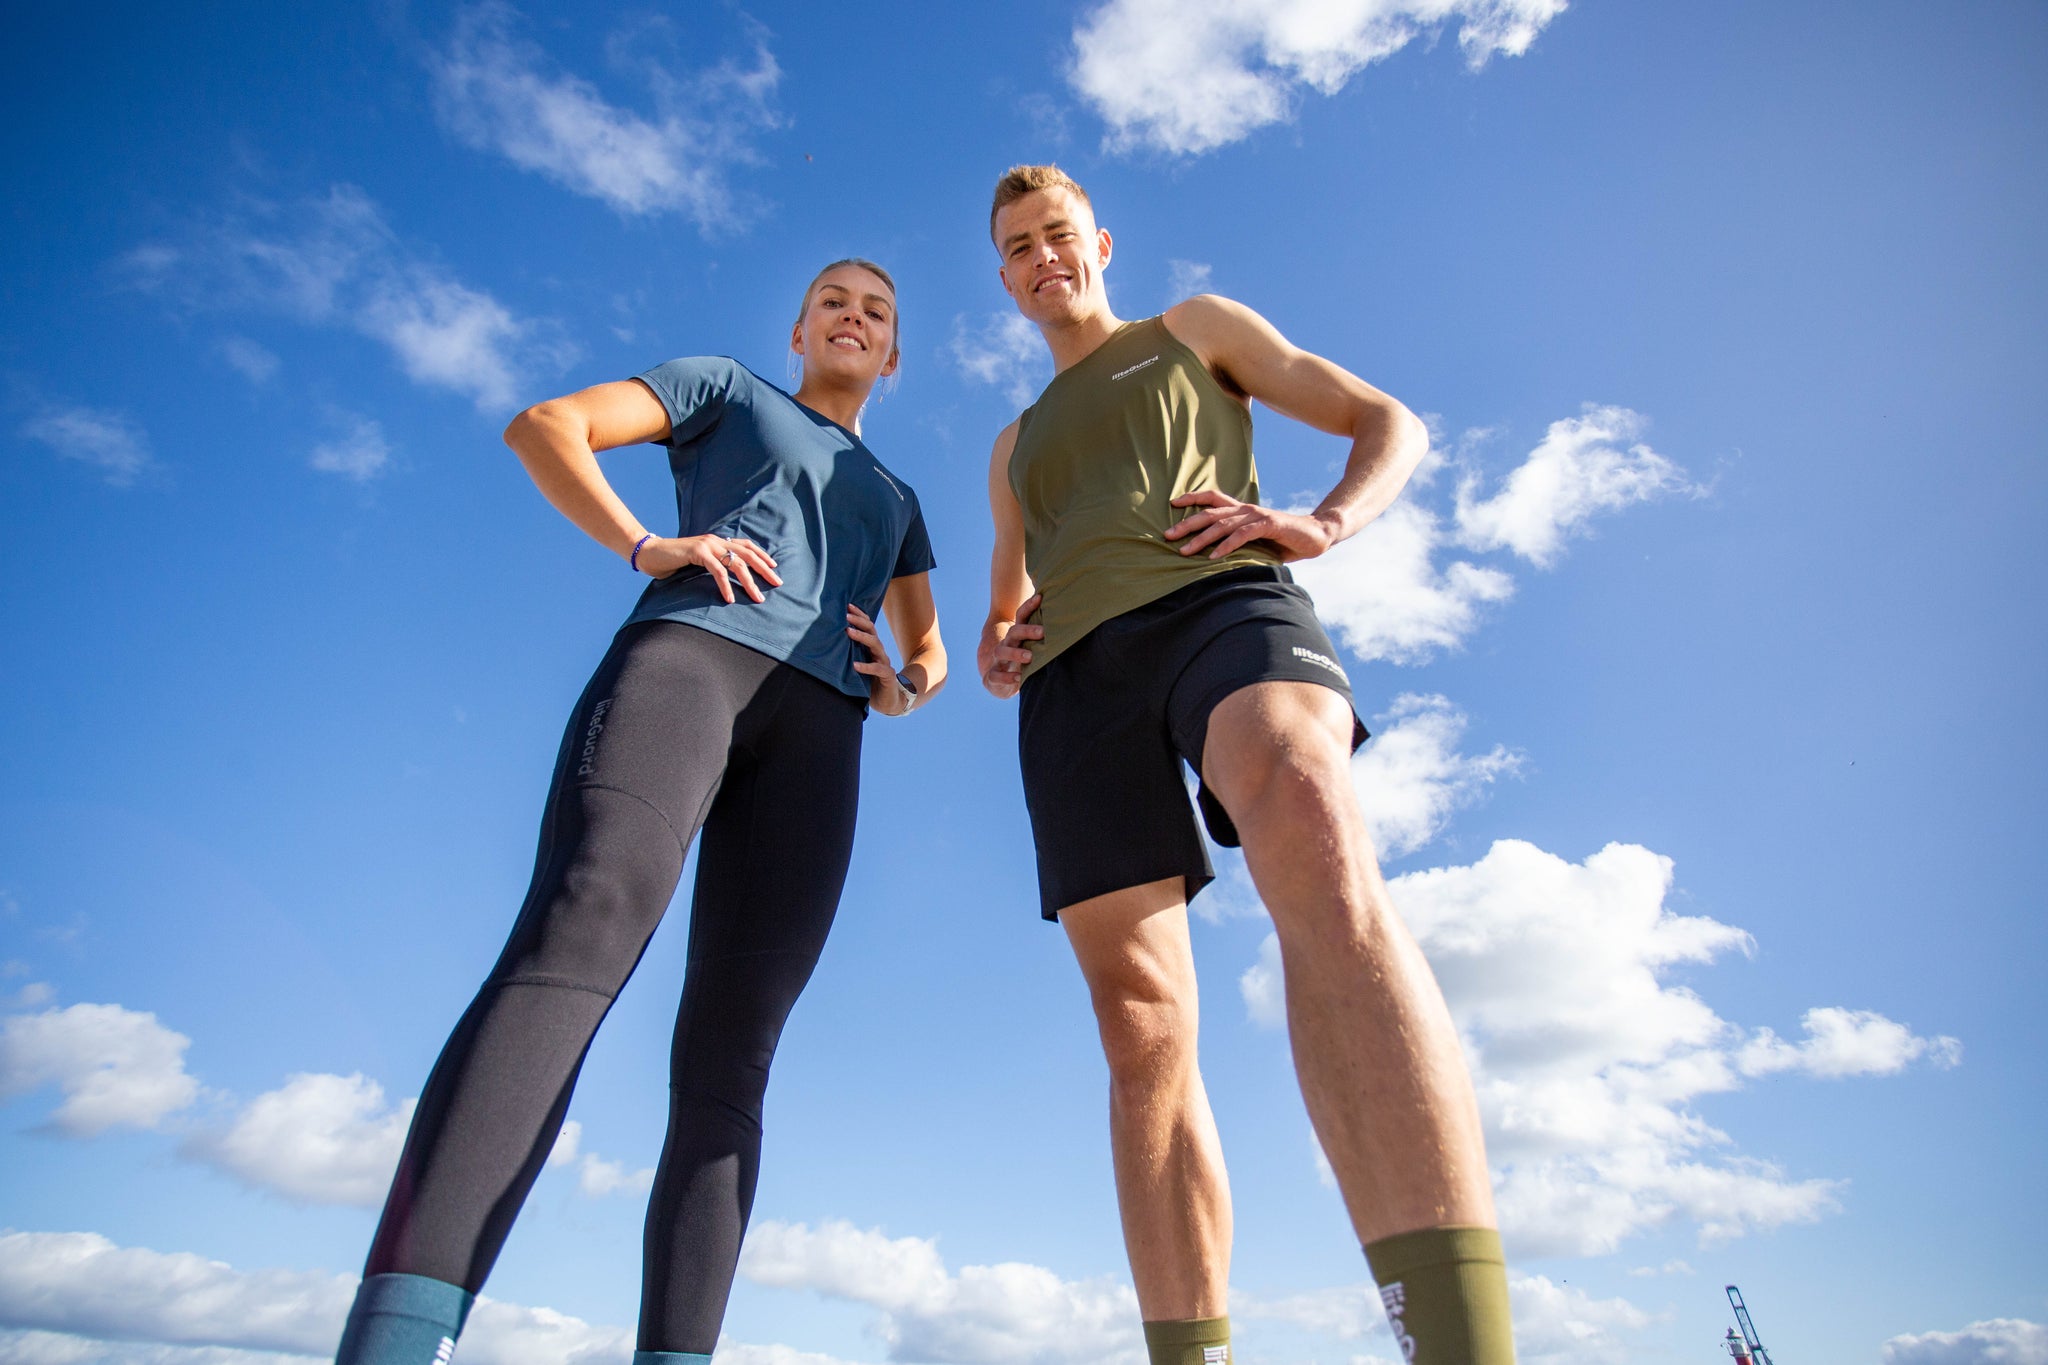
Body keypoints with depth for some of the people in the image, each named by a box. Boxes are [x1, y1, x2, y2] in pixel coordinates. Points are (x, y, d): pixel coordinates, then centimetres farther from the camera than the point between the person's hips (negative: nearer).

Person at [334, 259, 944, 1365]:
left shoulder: (895, 500, 38)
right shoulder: (728, 389, 28)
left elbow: (929, 648, 36)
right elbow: (544, 425, 16)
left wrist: (906, 687, 10)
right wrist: (647, 547, -2)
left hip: (819, 725, 4)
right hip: (692, 644, -4)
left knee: (728, 1057, -10)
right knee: (584, 925, -32)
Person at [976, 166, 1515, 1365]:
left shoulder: (1196, 329, 28)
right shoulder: (1016, 448, 38)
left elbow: (1392, 424, 21)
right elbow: (1004, 613, 40)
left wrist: (1324, 523, -2)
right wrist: (996, 656, 14)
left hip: (1217, 598, -4)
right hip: (1076, 673, 5)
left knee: (1314, 845, -38)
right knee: (1142, 1031, -6)